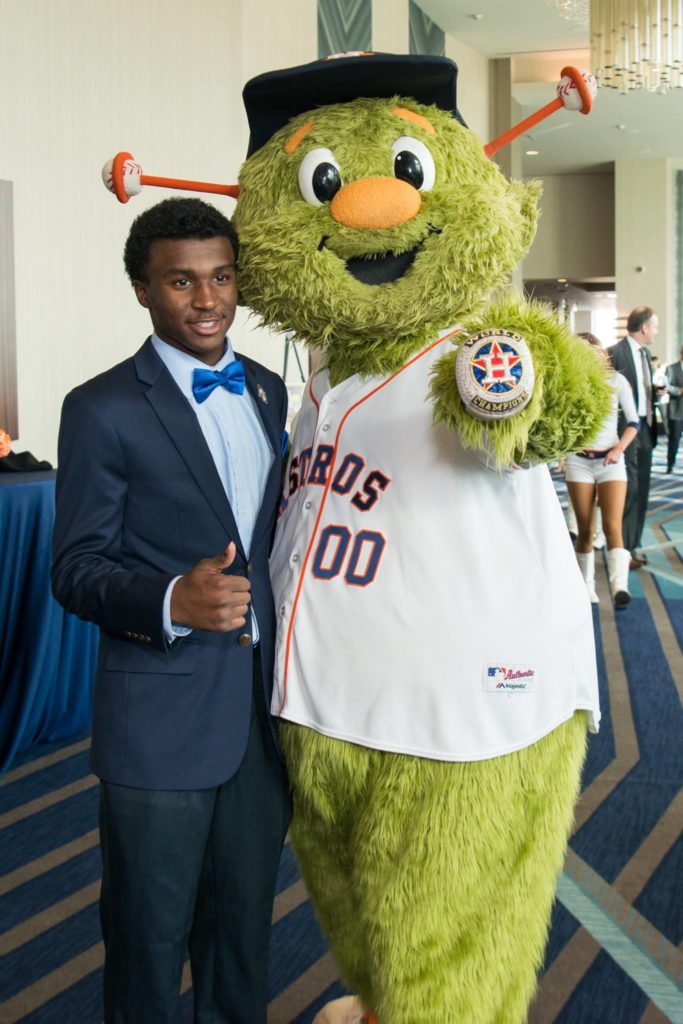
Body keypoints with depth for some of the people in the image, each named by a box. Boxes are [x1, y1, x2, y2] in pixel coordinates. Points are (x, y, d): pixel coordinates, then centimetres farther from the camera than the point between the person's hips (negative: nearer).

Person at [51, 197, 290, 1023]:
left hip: (266, 704, 5)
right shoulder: (103, 410, -10)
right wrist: (171, 601, -28)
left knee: (245, 922, 20)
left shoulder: (268, 391, 8)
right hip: (163, 717, -5)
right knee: (151, 934, 10)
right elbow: (75, 570, -9)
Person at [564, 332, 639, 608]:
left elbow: (633, 422, 4)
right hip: (579, 461, 0)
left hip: (611, 462, 0)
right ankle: (587, 586, 15)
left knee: (613, 526, -13)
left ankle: (619, 587, -23)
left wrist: (619, 449, -9)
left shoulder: (617, 381, 0)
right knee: (585, 529, 4)